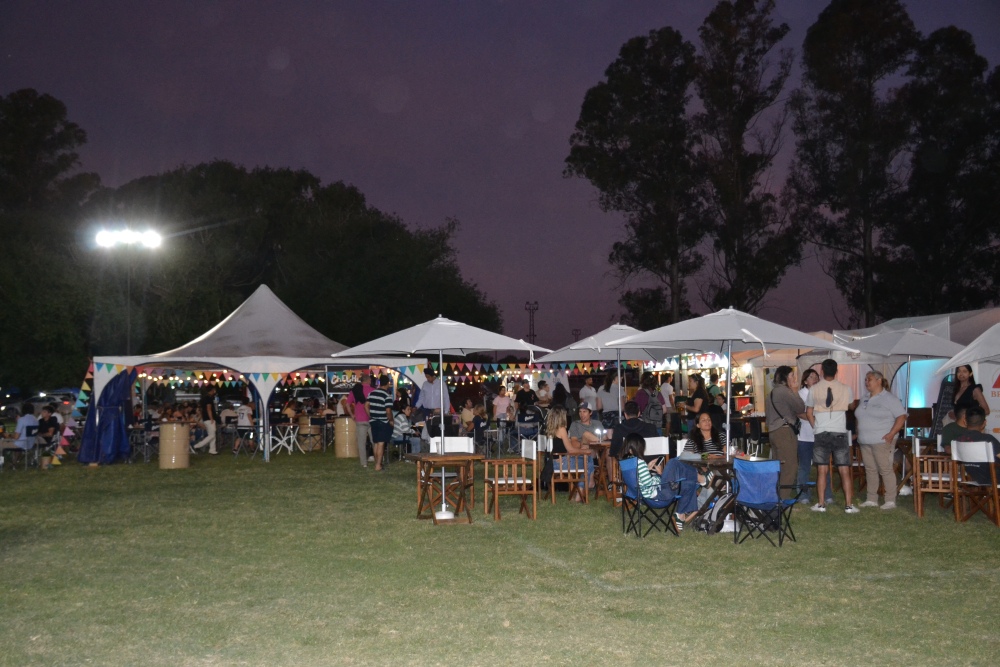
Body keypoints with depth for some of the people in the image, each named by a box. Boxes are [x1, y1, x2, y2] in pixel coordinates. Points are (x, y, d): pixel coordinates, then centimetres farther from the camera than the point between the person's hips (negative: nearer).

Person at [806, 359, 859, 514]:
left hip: (821, 433, 0)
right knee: (844, 471, 3)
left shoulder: (814, 389, -1)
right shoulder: (845, 389, 0)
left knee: (822, 471, 4)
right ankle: (849, 505, 3)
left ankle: (821, 504, 6)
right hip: (840, 433, 0)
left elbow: (809, 412, 5)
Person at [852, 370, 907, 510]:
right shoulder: (864, 399, 16)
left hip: (882, 441, -7)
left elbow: (901, 416, -12)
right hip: (865, 442, 8)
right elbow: (859, 417, 26)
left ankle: (890, 501, -3)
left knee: (886, 470, -7)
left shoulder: (889, 398, -7)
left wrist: (892, 433, -20)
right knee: (870, 470, 9)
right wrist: (859, 432, 13)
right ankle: (872, 500, 15)